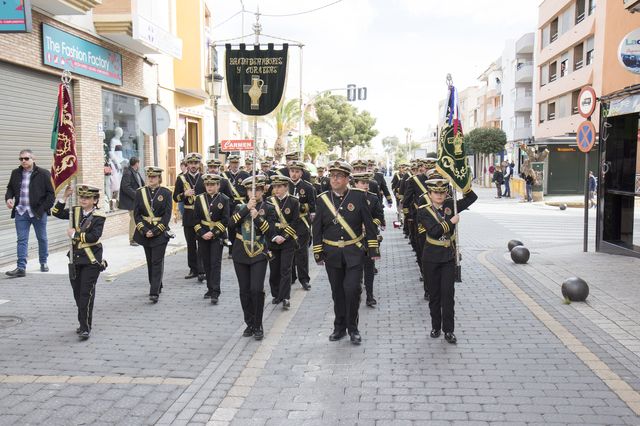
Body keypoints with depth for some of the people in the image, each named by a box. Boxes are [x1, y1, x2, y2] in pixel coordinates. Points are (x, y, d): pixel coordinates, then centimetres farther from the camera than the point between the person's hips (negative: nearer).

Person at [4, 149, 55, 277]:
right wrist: (8, 198, -1)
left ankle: (43, 262, 28)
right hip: (21, 212, 3)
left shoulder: (43, 174, -6)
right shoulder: (15, 173, 6)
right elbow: (10, 188, 20)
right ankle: (21, 268, -1)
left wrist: (43, 209, -11)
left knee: (42, 239, 11)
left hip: (38, 212, -2)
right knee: (22, 240, -1)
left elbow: (51, 194, -4)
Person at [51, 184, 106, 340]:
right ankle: (84, 323, 29)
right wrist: (64, 197, -6)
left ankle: (85, 327, -2)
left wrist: (75, 234, -13)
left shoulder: (98, 216, -11)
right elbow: (57, 212, 5)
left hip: (91, 260, -6)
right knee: (77, 292, 14)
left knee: (86, 293, -8)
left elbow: (94, 236, -21)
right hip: (76, 257, 7)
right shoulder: (75, 211, 7)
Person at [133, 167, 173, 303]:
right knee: (150, 261, 13)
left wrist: (155, 231, -14)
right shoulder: (140, 192, 4)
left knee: (157, 262, -7)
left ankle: (155, 293, -9)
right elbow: (136, 214, 2)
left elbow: (167, 214, -7)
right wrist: (144, 230, -10)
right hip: (145, 232, 4)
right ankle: (157, 286, 29)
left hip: (160, 232, -3)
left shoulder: (166, 193, -3)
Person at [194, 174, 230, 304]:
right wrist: (202, 233, -9)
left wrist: (213, 233, -14)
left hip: (217, 236, -3)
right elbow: (196, 219, 4)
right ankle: (210, 288, 23)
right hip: (203, 236, 3)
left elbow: (225, 220, -7)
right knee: (206, 263, 10)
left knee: (215, 263, -7)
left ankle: (215, 293, -9)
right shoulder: (200, 199, 6)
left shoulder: (224, 199, -3)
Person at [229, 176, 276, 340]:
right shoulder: (240, 207, 8)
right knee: (245, 291, 7)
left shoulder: (268, 209, 1)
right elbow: (231, 225, -10)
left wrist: (257, 217, -21)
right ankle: (249, 324, 21)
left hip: (259, 255, -3)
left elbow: (270, 233, -10)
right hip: (240, 254, 3)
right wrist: (246, 208, -17)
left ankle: (258, 326, 2)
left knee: (257, 290, -12)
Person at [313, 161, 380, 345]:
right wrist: (318, 252, 3)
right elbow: (317, 228, 5)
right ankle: (339, 327, 26)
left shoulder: (359, 196, -4)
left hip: (354, 252, -2)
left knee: (352, 290, -8)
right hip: (332, 254, 2)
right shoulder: (322, 199, 1)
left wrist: (373, 249, -4)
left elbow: (369, 224, -2)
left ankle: (353, 328, 10)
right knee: (337, 292, 10)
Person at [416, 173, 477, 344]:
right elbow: (434, 231, -22)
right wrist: (451, 222, -18)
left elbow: (472, 198, 2)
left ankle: (448, 330, 5)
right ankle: (436, 327, 24)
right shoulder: (423, 211, -10)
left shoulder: (450, 205, 1)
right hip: (431, 258, -2)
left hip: (449, 257, 2)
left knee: (448, 293, -2)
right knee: (434, 294, 9)